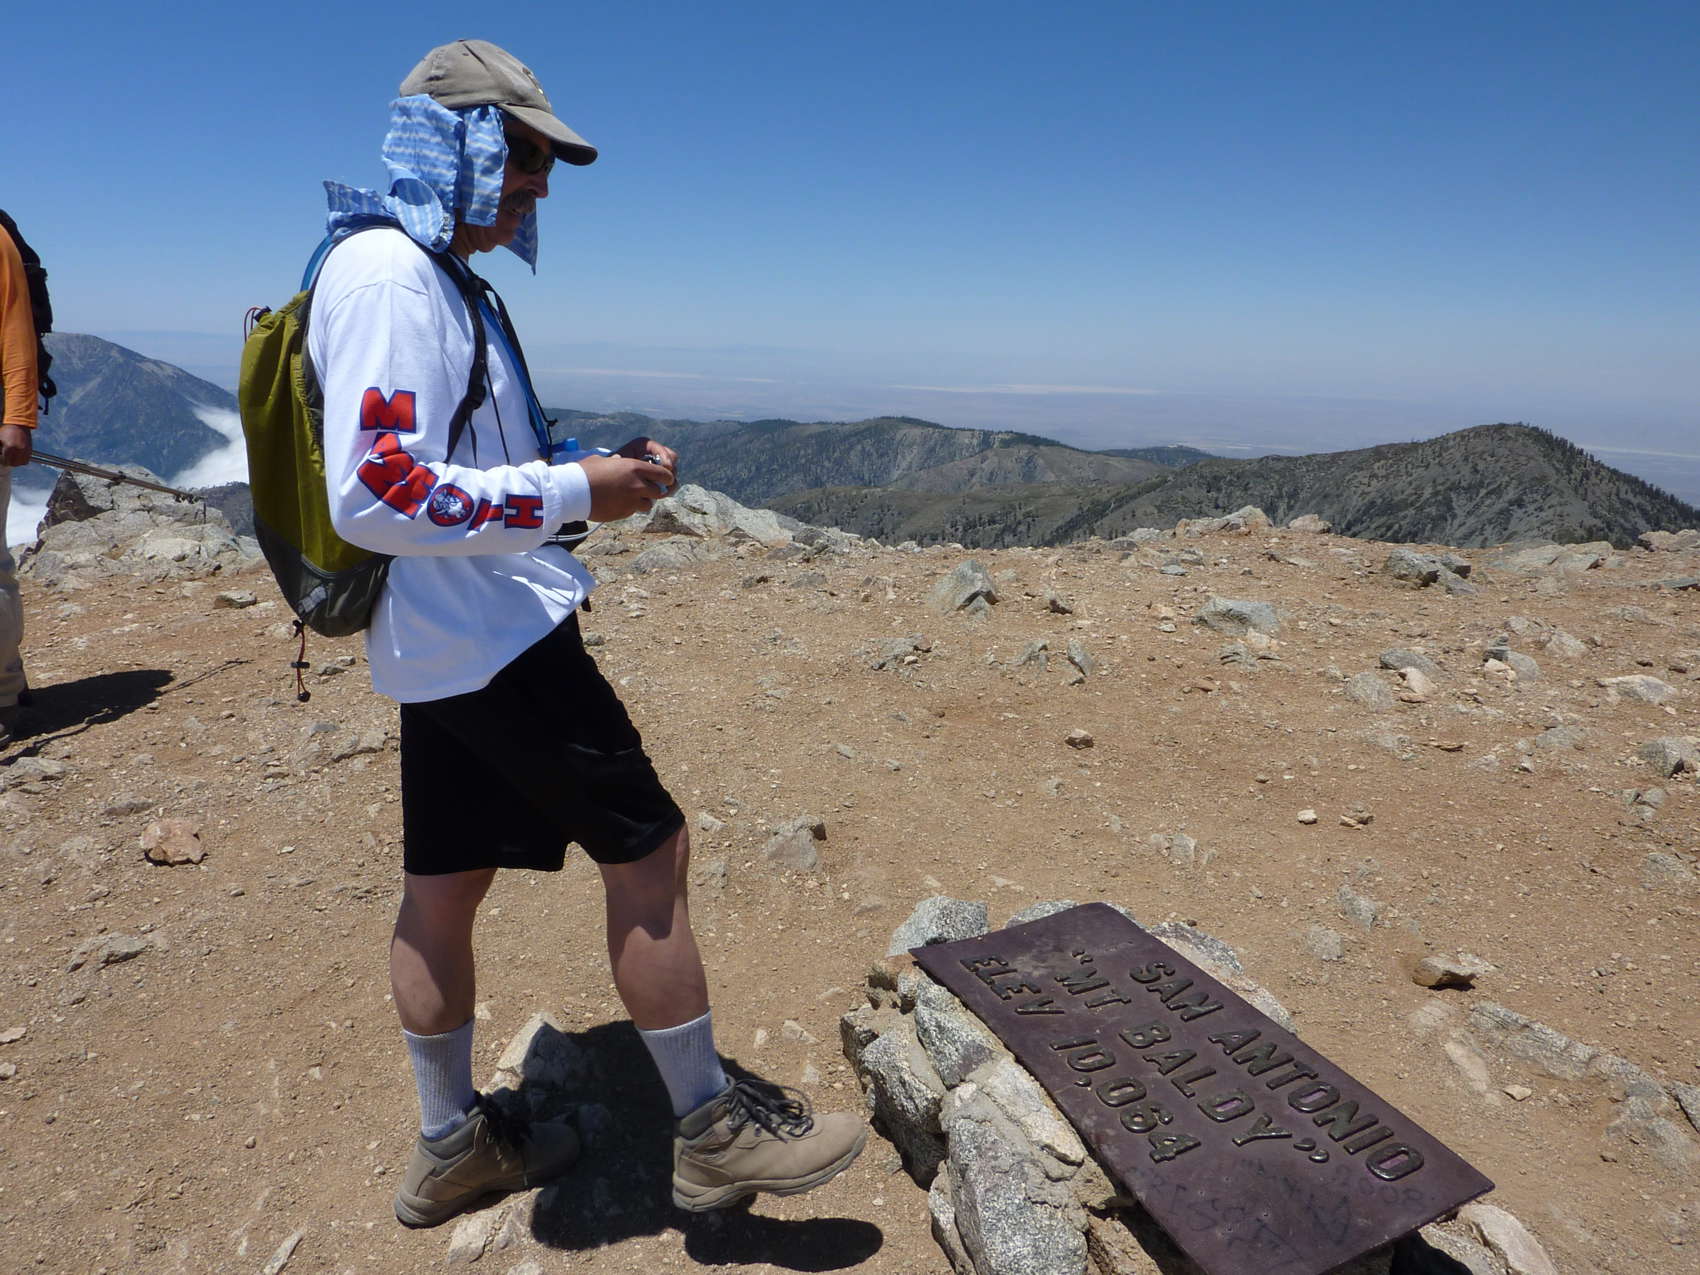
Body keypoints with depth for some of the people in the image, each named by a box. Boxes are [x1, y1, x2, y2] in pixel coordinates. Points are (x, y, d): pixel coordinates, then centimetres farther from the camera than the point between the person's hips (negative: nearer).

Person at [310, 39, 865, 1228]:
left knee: (443, 885, 15)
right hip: (491, 638, -10)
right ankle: (710, 1129, 13)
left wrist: (599, 469, 10)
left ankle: (453, 1145, 32)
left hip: (447, 643, 10)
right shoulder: (386, 274, -14)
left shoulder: (443, 279, 18)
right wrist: (573, 492, -20)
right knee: (647, 849, -4)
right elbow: (376, 496, -23)